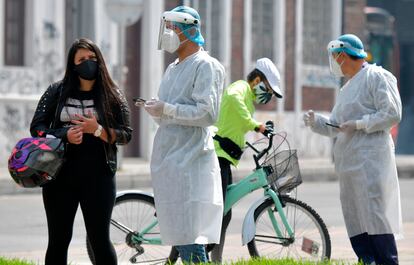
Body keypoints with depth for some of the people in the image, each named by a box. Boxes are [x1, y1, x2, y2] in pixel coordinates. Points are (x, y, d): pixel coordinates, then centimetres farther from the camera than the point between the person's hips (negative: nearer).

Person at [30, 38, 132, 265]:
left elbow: (125, 134, 1)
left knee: (99, 239, -2)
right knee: (58, 239, 5)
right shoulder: (57, 92, 7)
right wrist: (65, 135, -13)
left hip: (98, 176, -1)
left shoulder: (112, 96, 4)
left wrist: (97, 130, -16)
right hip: (60, 175, 2)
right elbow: (37, 127, 5)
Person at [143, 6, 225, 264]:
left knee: (190, 241, -14)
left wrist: (167, 110, -16)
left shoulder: (205, 66, -6)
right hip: (167, 161, 9)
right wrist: (156, 110, 7)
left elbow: (207, 113, -17)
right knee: (177, 237, 8)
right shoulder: (173, 69, 21)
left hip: (189, 162, -9)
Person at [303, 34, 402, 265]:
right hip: (349, 164, 9)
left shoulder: (377, 77, -3)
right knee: (355, 220, 5)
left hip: (370, 160, -9)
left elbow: (392, 114, -12)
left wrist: (358, 124, -14)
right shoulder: (348, 88, 24)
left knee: (375, 216, -12)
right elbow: (335, 127, 25)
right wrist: (317, 122, 6)